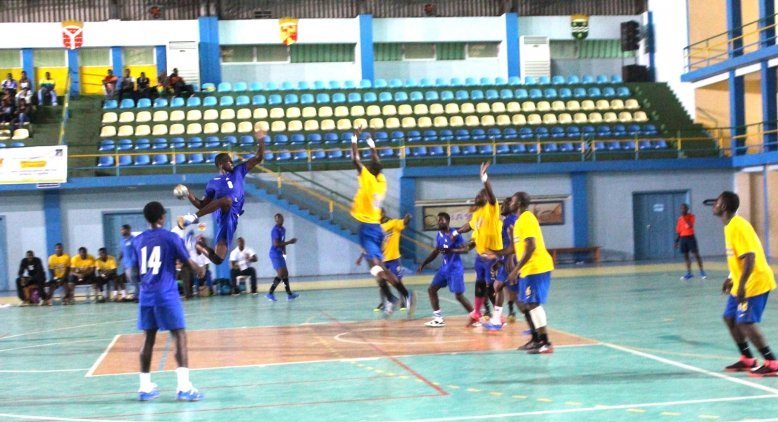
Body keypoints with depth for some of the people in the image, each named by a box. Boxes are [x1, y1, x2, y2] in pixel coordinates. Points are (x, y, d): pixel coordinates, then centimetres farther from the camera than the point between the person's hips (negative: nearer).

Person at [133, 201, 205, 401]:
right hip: (167, 295, -5)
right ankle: (184, 387, -15)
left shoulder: (138, 240, 10)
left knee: (148, 340, 11)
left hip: (146, 296, 5)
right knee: (180, 337, -5)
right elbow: (188, 261, 3)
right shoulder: (171, 237, -3)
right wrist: (199, 270, 24)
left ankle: (145, 387, 13)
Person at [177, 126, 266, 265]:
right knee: (227, 200, -41)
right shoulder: (213, 183, 17)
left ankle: (201, 246, 20)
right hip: (223, 214, -2)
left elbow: (258, 158, 20)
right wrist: (190, 196, 0)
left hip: (232, 217, 2)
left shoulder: (238, 171, 22)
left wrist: (260, 139, 7)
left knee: (217, 258, -10)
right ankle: (194, 217, -36)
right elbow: (202, 205, 17)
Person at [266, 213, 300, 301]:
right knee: (281, 274, -13)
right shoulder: (276, 230, -16)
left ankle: (289, 294, 18)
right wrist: (289, 242, -21)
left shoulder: (283, 229, 13)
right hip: (275, 254, -10)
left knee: (285, 274, 12)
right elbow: (276, 244, -25)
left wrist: (284, 252, 16)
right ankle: (270, 293, -10)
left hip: (279, 254, 10)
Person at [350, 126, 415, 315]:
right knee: (377, 265, 15)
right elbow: (376, 162, 23)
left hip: (367, 227, -8)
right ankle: (389, 301, 9)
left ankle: (406, 295, -29)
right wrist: (371, 144, 33)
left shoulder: (367, 178, -11)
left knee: (378, 266, -16)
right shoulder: (381, 181, 6)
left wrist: (355, 139, 4)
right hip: (376, 227, 8)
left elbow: (355, 158, -8)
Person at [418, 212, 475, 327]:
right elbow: (435, 252, 17)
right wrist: (423, 264, 13)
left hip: (455, 269, -8)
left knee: (459, 296, -9)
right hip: (444, 268, 8)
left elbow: (466, 249, -17)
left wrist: (452, 251, -31)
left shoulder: (455, 234, -15)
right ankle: (438, 318, 8)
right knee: (431, 289, 4)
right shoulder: (439, 235, 7)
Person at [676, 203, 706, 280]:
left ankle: (702, 272, -1)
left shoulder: (691, 216, -3)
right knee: (685, 256, 6)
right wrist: (677, 240, 12)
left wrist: (685, 217, -20)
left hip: (690, 237, -5)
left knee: (696, 254, -6)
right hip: (683, 238, 5)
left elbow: (690, 225, -20)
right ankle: (689, 273, 11)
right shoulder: (680, 218, 9)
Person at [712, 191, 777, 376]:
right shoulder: (730, 226, 11)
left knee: (745, 322, -12)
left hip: (754, 283, -10)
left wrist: (742, 285, -27)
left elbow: (750, 257, -26)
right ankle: (747, 360, 23)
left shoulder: (738, 226, -19)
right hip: (741, 284, 10)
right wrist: (732, 279, 22)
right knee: (730, 318, 14)